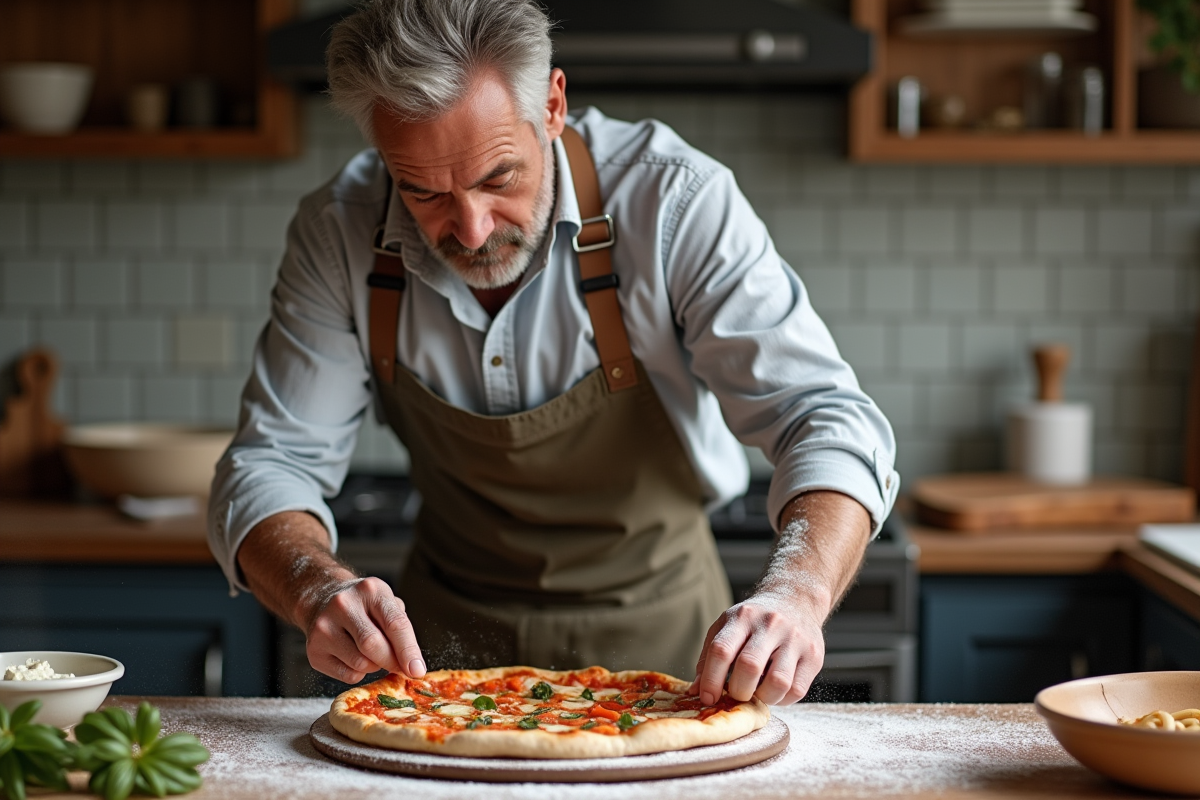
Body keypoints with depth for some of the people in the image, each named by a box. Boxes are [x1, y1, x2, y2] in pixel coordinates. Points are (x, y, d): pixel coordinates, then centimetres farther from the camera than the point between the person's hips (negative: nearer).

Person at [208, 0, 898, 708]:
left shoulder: (672, 199, -21)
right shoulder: (339, 233, -13)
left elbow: (828, 420, -24)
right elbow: (269, 466, -9)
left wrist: (795, 596, -45)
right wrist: (319, 590, -32)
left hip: (657, 633, -1)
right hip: (448, 641, 2)